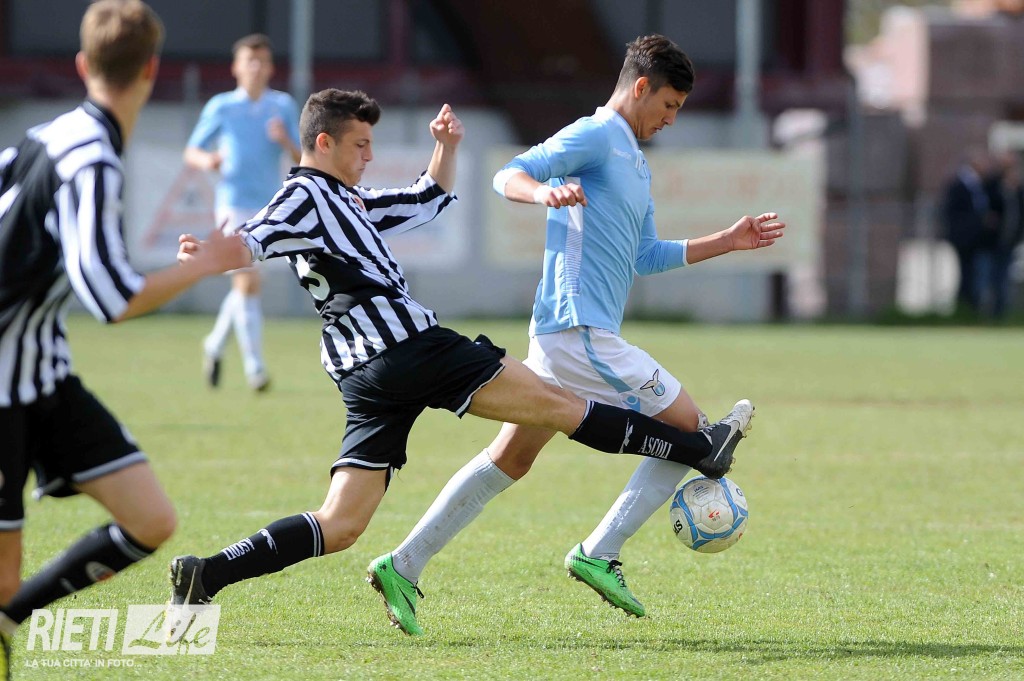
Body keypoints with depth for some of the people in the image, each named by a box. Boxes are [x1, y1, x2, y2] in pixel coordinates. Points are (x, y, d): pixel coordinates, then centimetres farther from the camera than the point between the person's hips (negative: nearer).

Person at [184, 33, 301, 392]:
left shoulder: (284, 106, 7)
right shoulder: (220, 107, 2)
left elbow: (303, 160, 6)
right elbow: (191, 152, 9)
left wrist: (285, 141, -15)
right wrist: (206, 160, -13)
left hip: (268, 209, 3)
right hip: (234, 205, -3)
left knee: (244, 285, 13)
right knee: (247, 283, -15)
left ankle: (214, 345, 36)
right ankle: (254, 367, -12)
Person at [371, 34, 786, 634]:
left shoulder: (637, 164, 23)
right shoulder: (594, 138, -7)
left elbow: (647, 257, 29)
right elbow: (509, 177, -17)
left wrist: (729, 242, 27)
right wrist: (546, 192, -39)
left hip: (565, 336, 10)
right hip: (582, 333, -10)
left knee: (509, 460, 11)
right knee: (690, 430, -4)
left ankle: (404, 567, 9)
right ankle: (598, 554, -4)